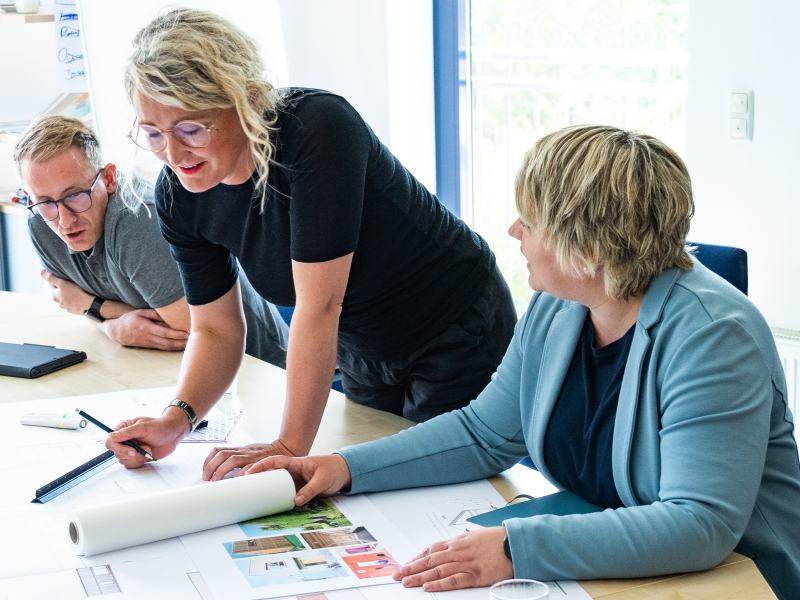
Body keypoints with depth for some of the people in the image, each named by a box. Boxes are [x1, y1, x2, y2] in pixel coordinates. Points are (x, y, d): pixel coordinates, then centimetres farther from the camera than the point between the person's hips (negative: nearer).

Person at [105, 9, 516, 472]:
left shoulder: (318, 128, -34)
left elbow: (319, 305, -35)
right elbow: (216, 329, -5)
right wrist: (178, 418, -23)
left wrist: (290, 447, -32)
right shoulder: (178, 196, -14)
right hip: (361, 353, 6)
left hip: (458, 334, -5)